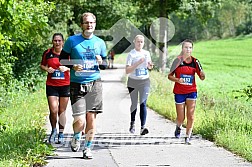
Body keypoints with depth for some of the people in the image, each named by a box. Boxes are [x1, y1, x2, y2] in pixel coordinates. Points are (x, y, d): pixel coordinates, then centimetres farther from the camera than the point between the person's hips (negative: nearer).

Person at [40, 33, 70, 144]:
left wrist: (66, 68, -14)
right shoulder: (47, 53, 2)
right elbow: (42, 65, 15)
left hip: (65, 85, 0)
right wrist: (46, 69, -7)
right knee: (53, 111, -10)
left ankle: (61, 134, 18)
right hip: (51, 85, 0)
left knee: (62, 111, 6)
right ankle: (53, 130, 14)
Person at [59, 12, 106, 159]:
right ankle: (76, 137, 24)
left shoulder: (100, 42, 9)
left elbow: (106, 62, 19)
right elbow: (63, 59, 6)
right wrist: (73, 66, -13)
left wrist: (101, 61, -4)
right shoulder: (72, 41, 1)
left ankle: (88, 147, 16)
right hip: (77, 85, -2)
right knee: (80, 121, -9)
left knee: (91, 117, 1)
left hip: (94, 84, 2)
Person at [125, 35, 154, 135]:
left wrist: (150, 66, -3)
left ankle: (143, 127, -16)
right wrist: (138, 63, -24)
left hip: (145, 81, 2)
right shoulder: (131, 54, -7)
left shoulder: (147, 53, 6)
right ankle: (132, 123, 32)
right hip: (133, 82, -2)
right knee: (134, 103, 9)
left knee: (143, 103, -10)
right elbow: (127, 71, -16)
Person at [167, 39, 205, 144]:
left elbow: (202, 77, 3)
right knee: (181, 118, 4)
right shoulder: (178, 61, -5)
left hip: (191, 92, 1)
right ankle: (178, 127, 38)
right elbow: (169, 76, 0)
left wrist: (202, 74, -21)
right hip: (179, 92, -1)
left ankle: (188, 137, 5)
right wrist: (177, 80, -19)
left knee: (191, 116, -7)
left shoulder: (195, 62, 1)